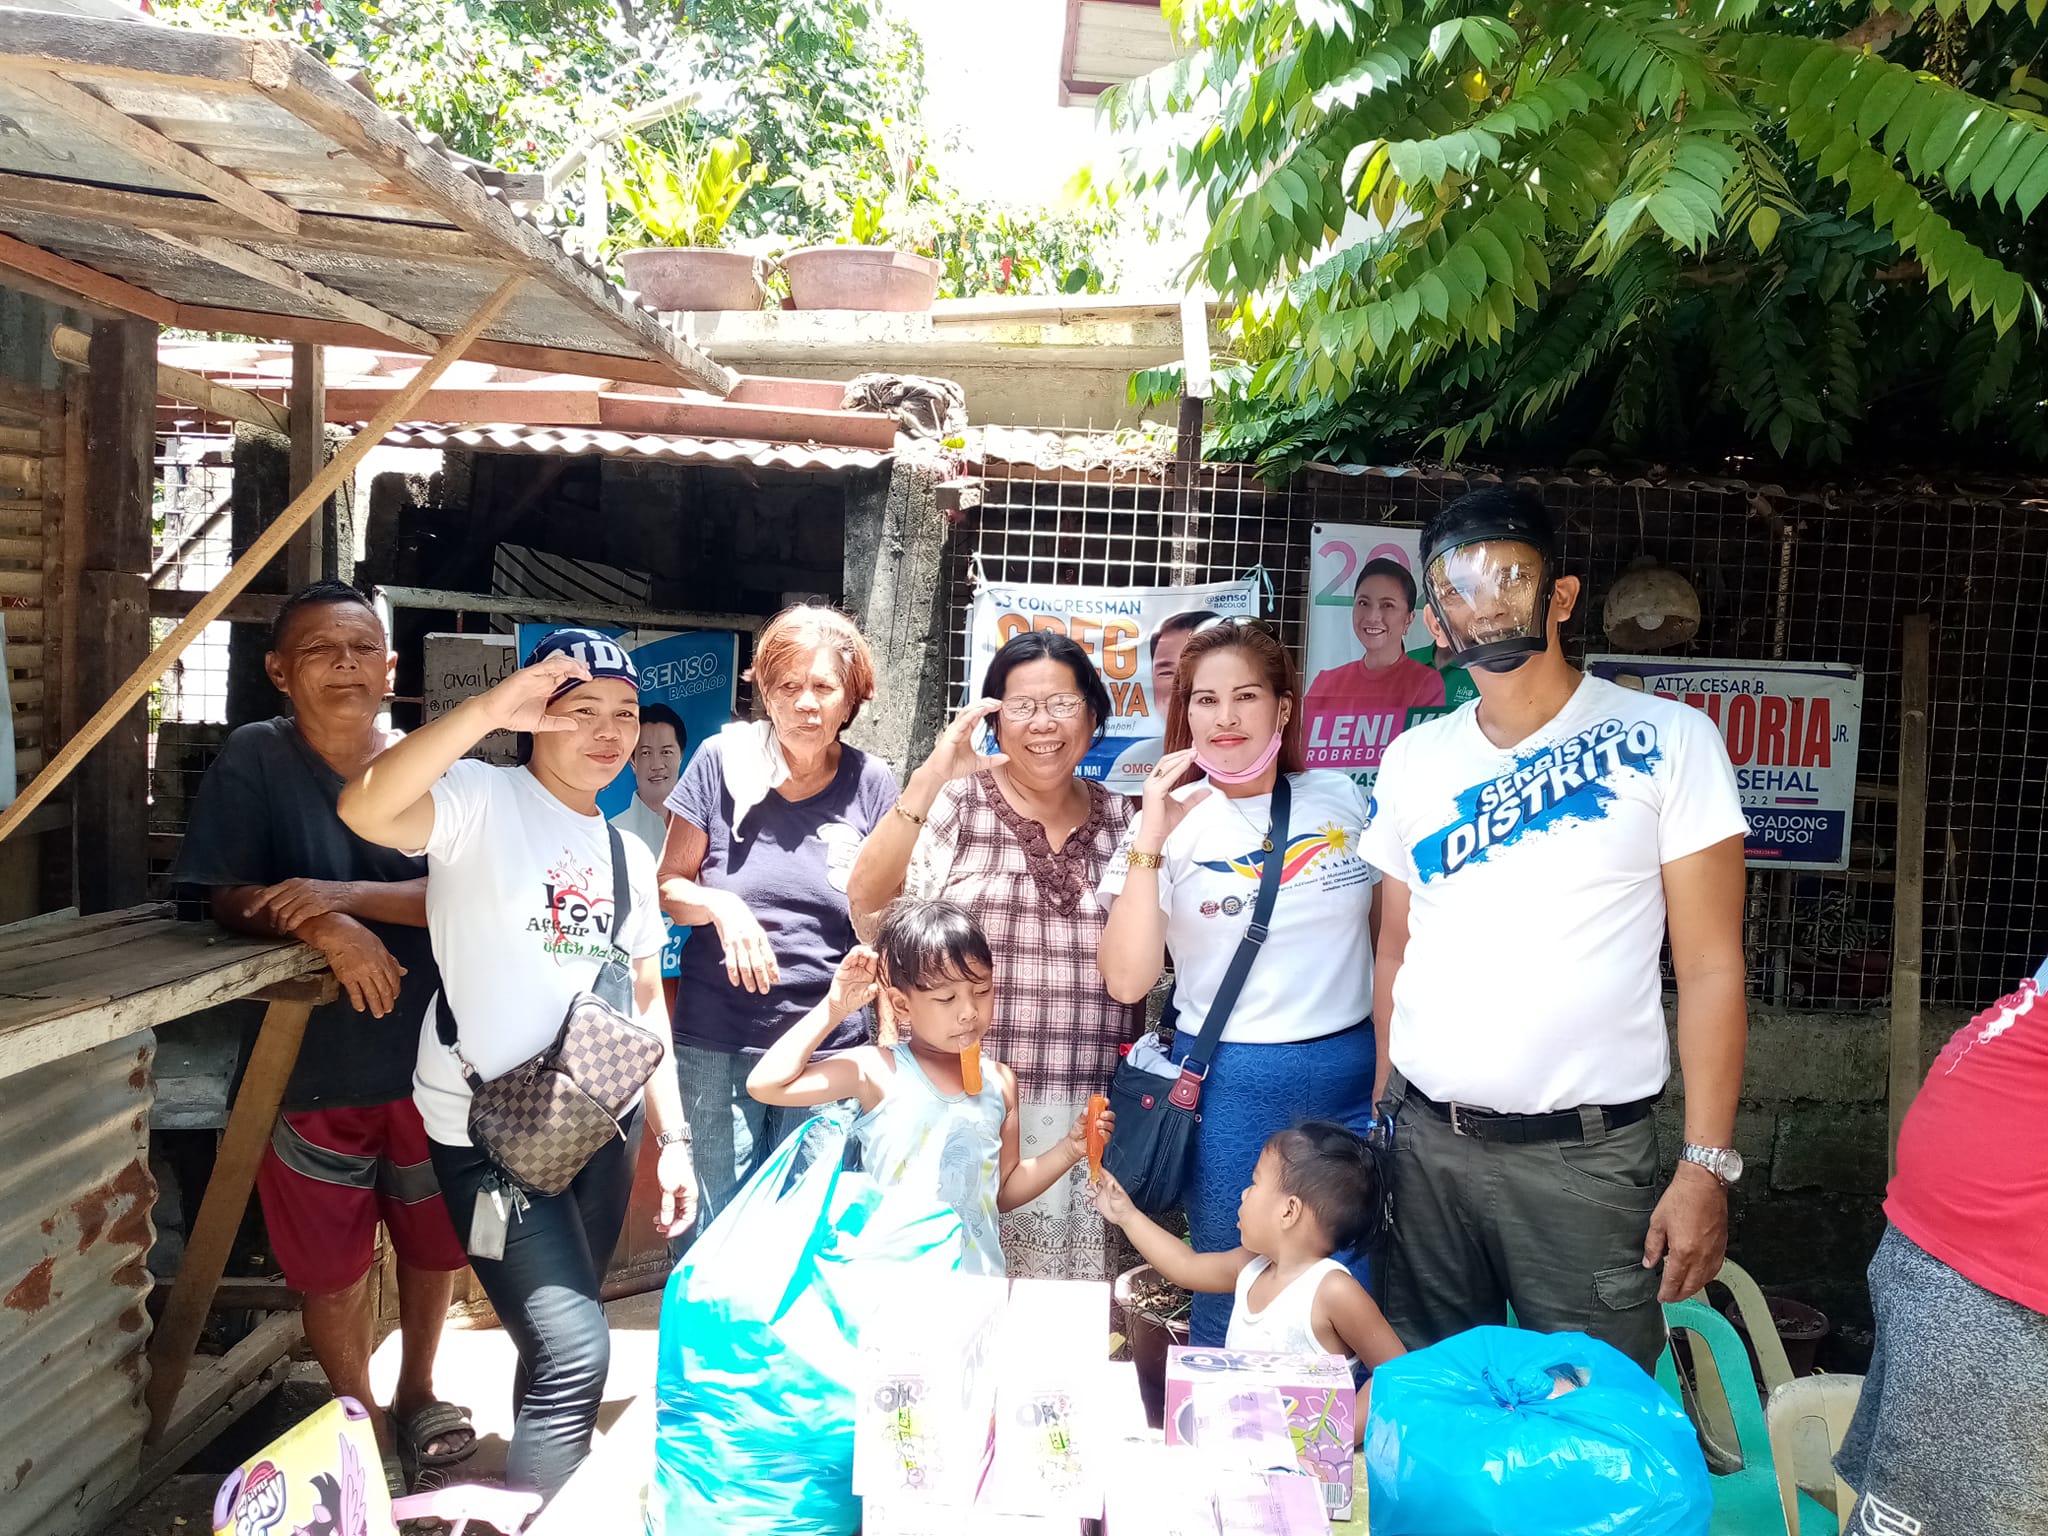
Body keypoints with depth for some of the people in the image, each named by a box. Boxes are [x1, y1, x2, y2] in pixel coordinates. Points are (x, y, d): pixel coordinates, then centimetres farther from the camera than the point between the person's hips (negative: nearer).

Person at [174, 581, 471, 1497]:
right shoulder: (254, 760, -8)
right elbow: (232, 899, -10)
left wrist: (347, 893, -28)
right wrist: (324, 928, -29)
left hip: (431, 1053, 2)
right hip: (313, 1065, -2)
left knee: (435, 1241, 18)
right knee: (333, 1266, 10)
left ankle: (418, 1391, 44)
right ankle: (362, 1427, 33)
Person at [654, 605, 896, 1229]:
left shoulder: (872, 784, 0)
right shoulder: (723, 761, -2)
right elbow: (667, 886, 5)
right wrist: (719, 905, -15)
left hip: (829, 1048, 1)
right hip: (716, 1045, 0)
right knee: (713, 1230, 5)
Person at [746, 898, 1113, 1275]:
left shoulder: (999, 1081, 7)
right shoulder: (878, 1071, -5)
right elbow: (765, 1084, -15)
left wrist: (1069, 1148, 3)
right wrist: (833, 1010, -10)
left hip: (978, 1277, 4)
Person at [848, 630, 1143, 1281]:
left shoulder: (1119, 818, 9)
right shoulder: (956, 801, -1)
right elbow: (867, 900, -16)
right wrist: (930, 777, -22)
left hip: (1087, 1106, 3)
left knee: (1074, 1270, 9)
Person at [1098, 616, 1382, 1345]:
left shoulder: (1343, 800, 3)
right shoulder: (1170, 823, -4)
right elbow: (1127, 978, -13)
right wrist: (1148, 842, -20)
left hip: (1351, 1076, 2)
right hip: (1231, 1086, -2)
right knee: (1228, 1298, 9)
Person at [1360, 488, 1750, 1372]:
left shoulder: (1667, 742, -4)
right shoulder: (1413, 760, 7)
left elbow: (1710, 967, -6)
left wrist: (1706, 1165, -9)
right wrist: (1381, 1113, 8)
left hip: (1584, 1155, -3)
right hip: (1426, 1142, 4)